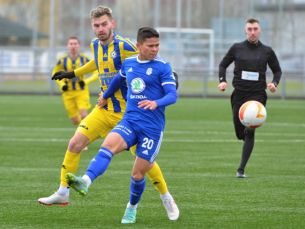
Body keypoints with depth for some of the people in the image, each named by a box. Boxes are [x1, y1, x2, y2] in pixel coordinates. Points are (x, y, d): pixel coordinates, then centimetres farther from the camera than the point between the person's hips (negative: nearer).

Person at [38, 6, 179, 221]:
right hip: (104, 109, 6)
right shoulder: (96, 45, 4)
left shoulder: (123, 45, -18)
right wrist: (73, 73, 32)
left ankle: (167, 199, 13)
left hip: (128, 112, -6)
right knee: (75, 144, -4)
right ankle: (63, 193, 7)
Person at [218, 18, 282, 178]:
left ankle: (241, 169, -8)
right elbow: (223, 64, 15)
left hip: (257, 95, -2)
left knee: (249, 132, -12)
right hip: (239, 94, 2)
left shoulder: (267, 51, 3)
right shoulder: (237, 48, 3)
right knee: (240, 133, 2)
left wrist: (274, 83, -5)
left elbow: (277, 70, 15)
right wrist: (222, 80, -2)